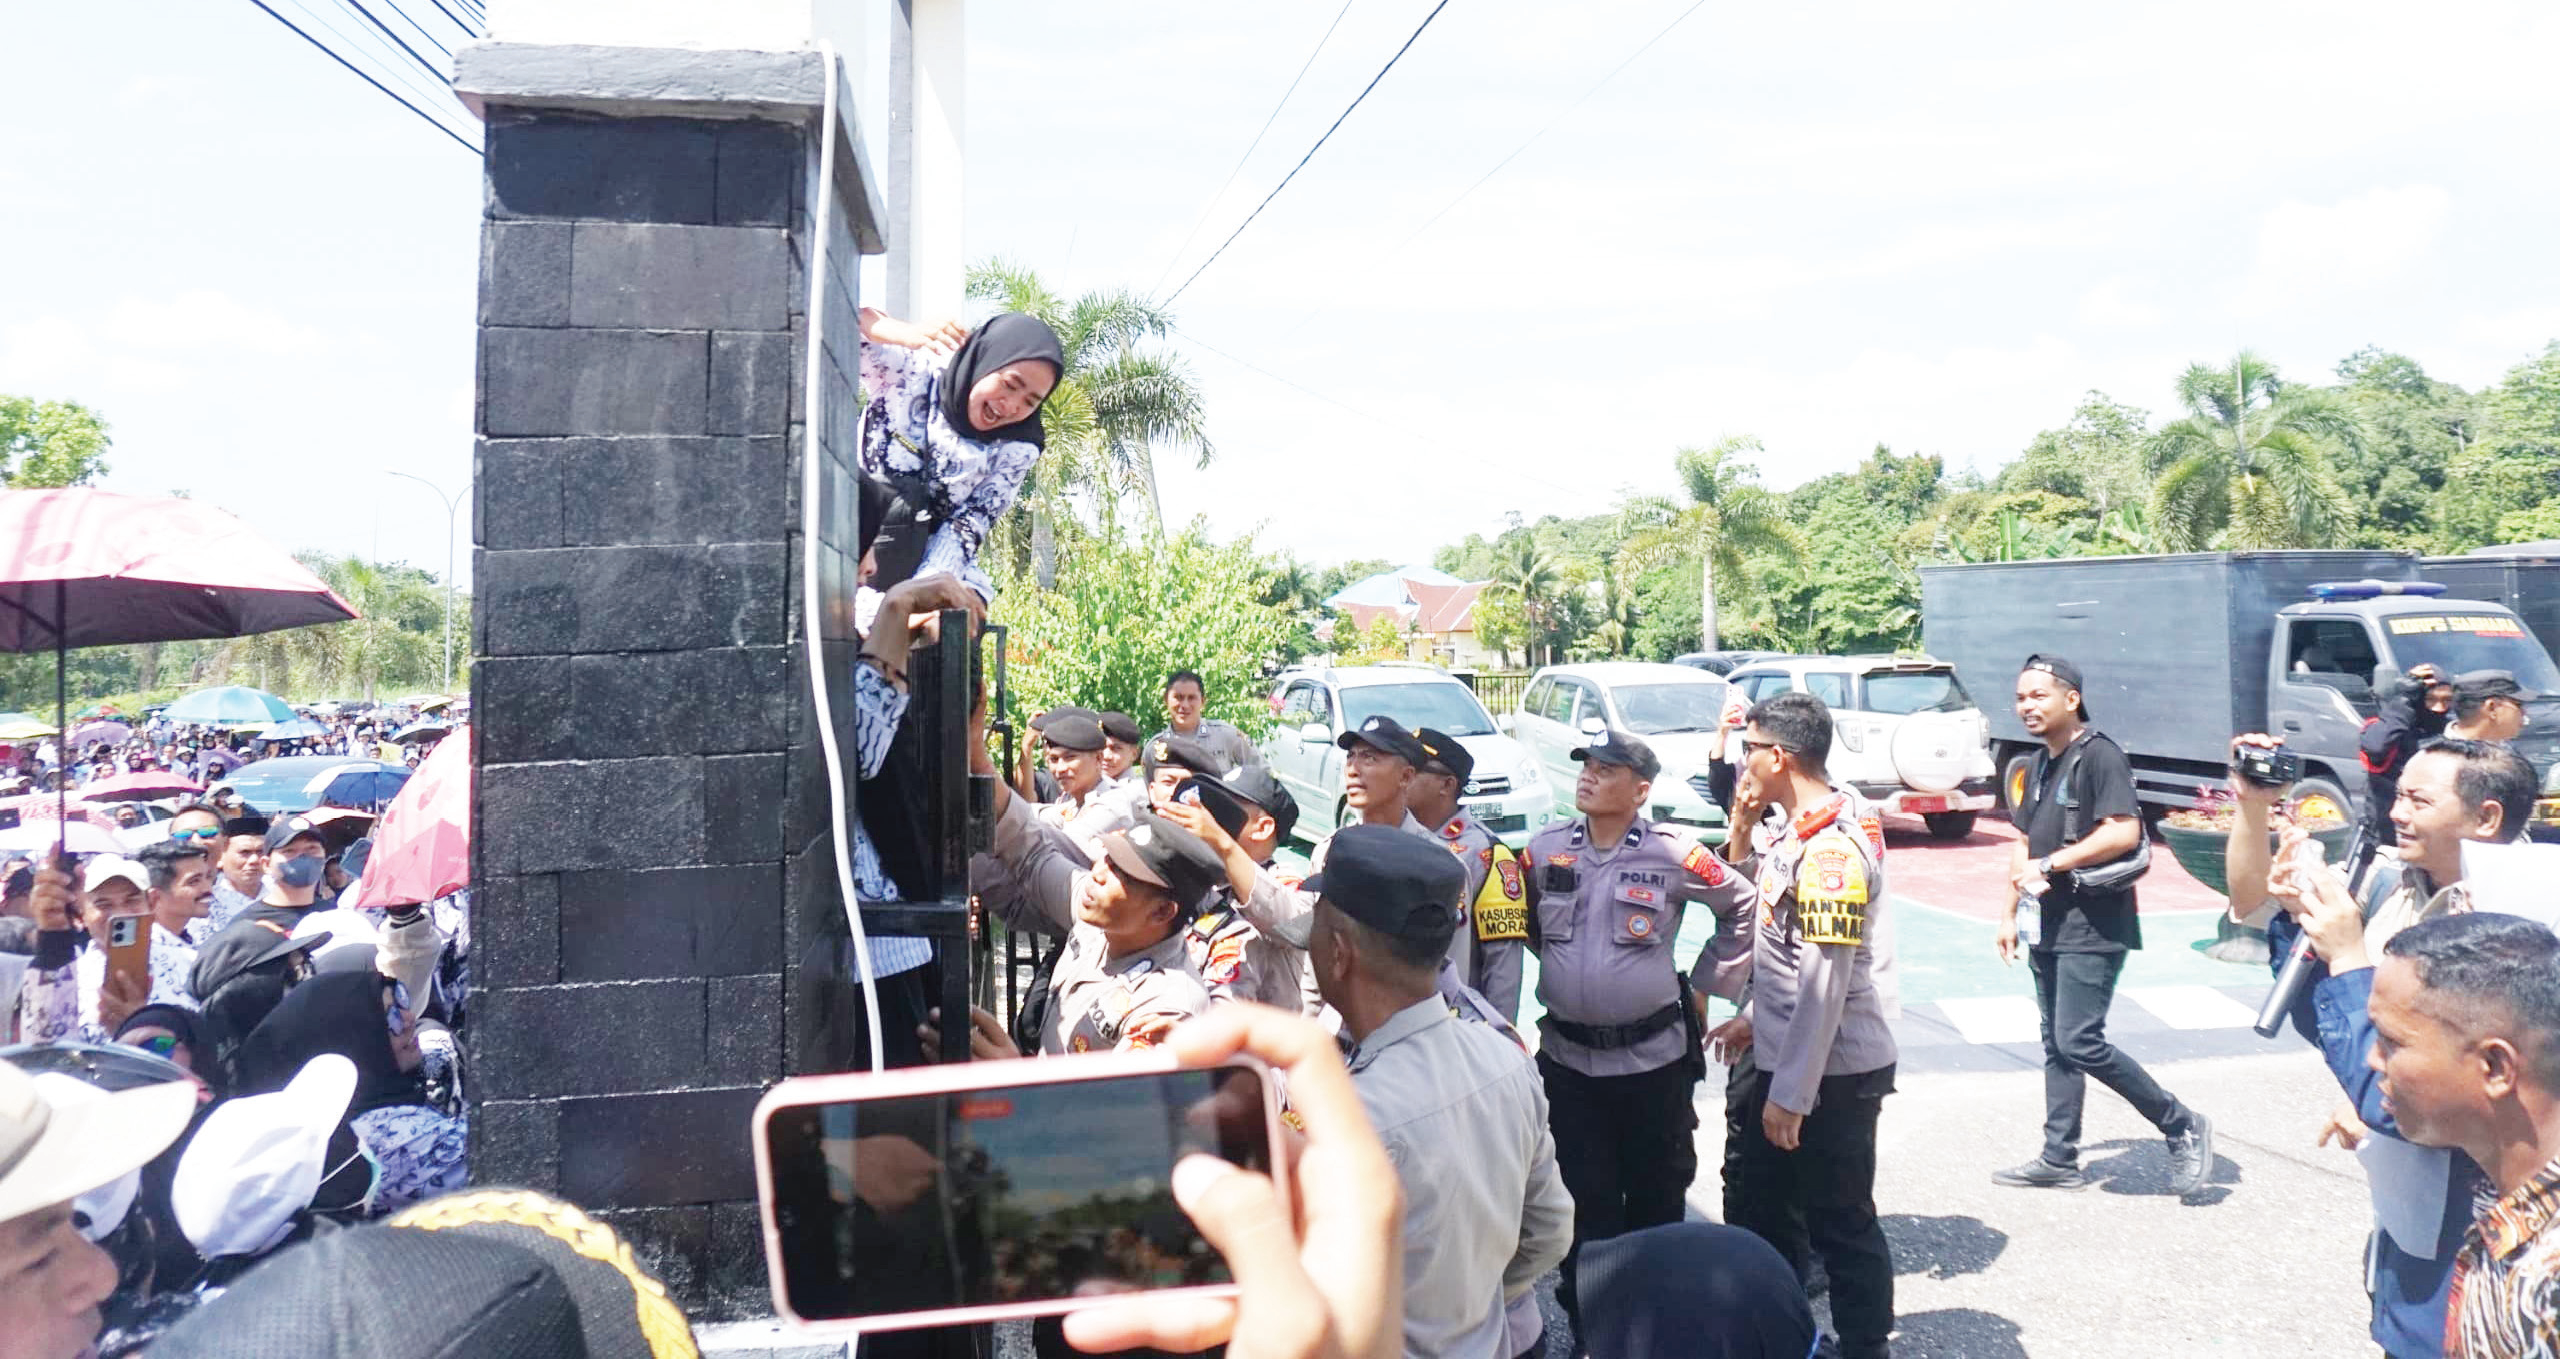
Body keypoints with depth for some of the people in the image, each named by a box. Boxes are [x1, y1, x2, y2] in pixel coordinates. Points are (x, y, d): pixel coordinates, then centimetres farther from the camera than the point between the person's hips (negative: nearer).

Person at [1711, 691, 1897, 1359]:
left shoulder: (1830, 849, -25)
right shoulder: (1792, 830, 5)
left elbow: (1826, 985, -26)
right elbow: (1750, 899, 19)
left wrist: (1791, 1093, -23)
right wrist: (1743, 829, 8)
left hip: (1829, 1075, -10)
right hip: (1783, 1059, 10)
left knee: (1841, 1225, 5)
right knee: (1760, 1197, 23)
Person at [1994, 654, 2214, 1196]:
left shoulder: (2099, 755, -12)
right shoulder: (2041, 765, 16)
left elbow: (2124, 832, -24)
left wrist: (2049, 864, -19)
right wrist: (2011, 913, 17)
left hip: (2093, 927, -9)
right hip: (2049, 927, 9)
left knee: (2081, 1043, -11)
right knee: (2056, 1044, 12)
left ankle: (2183, 1127, 6)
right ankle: (2060, 1159, 19)